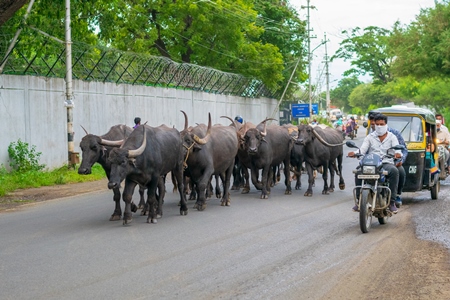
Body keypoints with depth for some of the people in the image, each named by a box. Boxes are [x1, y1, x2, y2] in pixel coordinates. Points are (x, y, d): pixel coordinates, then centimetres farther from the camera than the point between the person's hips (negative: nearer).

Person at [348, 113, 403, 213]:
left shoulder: (392, 137, 15)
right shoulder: (370, 137, 17)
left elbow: (396, 147, -3)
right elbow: (362, 149, 3)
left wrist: (398, 154, -30)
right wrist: (355, 153, -22)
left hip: (386, 163, -1)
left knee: (394, 171, -36)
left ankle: (392, 202, -31)